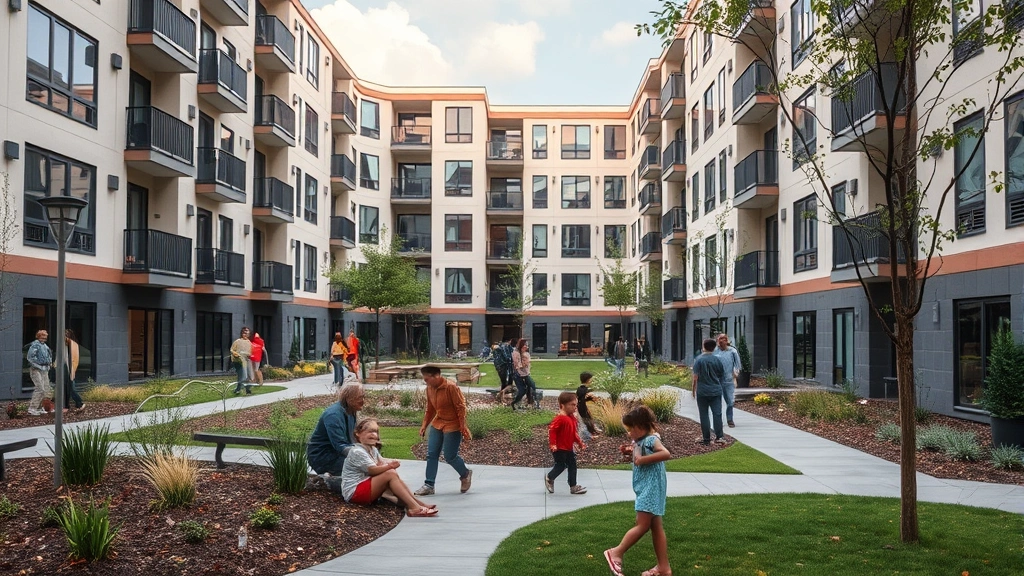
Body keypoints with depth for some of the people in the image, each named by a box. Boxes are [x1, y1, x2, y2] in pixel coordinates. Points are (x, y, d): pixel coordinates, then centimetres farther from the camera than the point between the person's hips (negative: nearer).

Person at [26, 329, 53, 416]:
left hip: (44, 370, 9)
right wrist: (39, 364, -16)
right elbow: (30, 357, -20)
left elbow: (50, 355, 32)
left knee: (46, 389, 8)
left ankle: (39, 407, 16)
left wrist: (50, 362, 15)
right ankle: (32, 409, -9)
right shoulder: (35, 344, -11)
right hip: (36, 370, -9)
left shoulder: (45, 345, 15)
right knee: (40, 389, -14)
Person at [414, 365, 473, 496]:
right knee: (431, 454, 1)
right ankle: (429, 485, 7)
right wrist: (424, 425, 5)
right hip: (437, 424, 7)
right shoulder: (429, 388, 1)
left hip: (453, 426, -7)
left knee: (450, 456, -2)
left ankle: (466, 474, 26)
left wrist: (463, 428, -18)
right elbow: (430, 409, 12)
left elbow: (461, 407, -18)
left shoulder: (451, 387, -21)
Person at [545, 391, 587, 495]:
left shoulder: (572, 417, 7)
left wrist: (579, 442, 11)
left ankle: (573, 486, 18)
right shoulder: (560, 419, -22)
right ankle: (549, 478, 26)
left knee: (572, 465, 10)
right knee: (561, 466, 1)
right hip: (559, 449, -9)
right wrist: (553, 444, -28)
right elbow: (551, 430, -25)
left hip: (568, 448, 9)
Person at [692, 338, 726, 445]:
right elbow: (722, 375, 10)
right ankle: (719, 436, -4)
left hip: (702, 392, -2)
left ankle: (706, 439, 7)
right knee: (717, 413, 2)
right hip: (716, 391, 2)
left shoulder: (699, 360, -7)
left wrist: (694, 390, 2)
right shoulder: (717, 360, 1)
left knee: (704, 415, 5)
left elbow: (695, 377, -9)